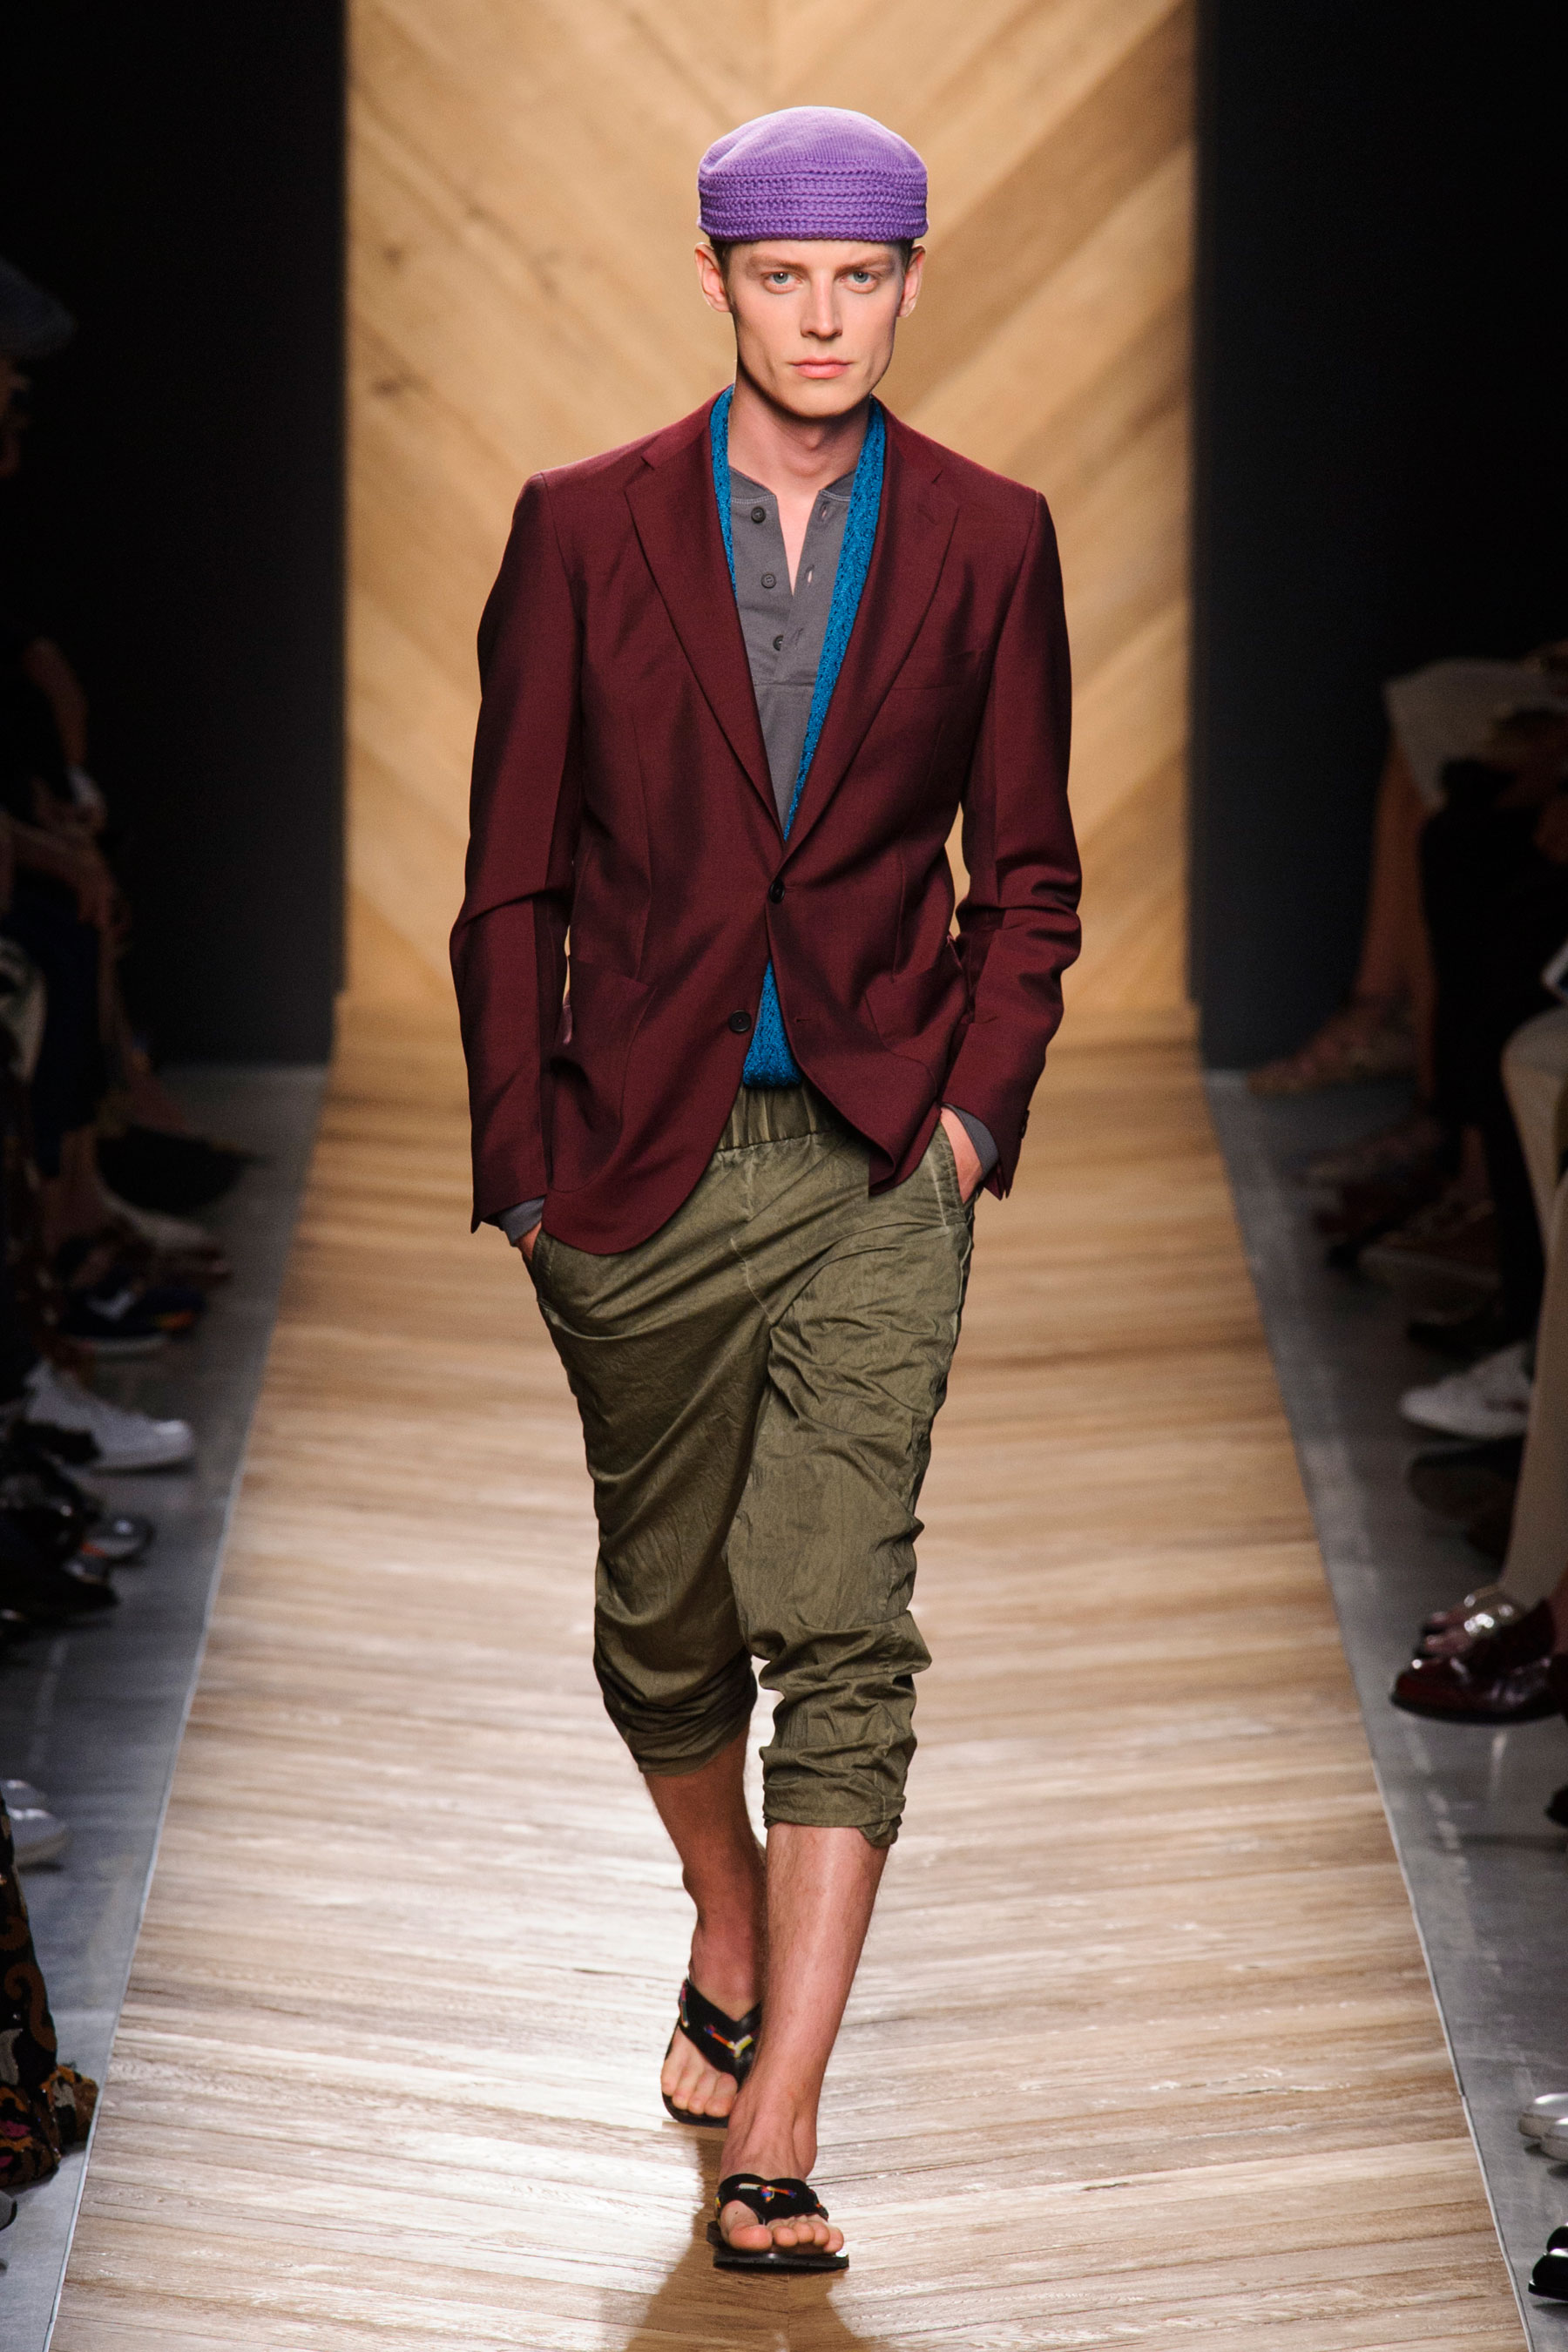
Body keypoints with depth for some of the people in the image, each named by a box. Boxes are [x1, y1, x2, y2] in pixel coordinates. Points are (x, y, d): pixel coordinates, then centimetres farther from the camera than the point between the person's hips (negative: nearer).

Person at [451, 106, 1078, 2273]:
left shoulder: (988, 544, 2)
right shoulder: (586, 531, 0)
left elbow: (1028, 876, 10)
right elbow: (513, 877, 3)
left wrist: (978, 1102, -3)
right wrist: (521, 1158, -1)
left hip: (878, 1161, -1)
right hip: (641, 1159, 1)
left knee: (842, 1628, -11)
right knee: (665, 1619, 14)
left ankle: (776, 2132, -12)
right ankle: (730, 1946, 42)